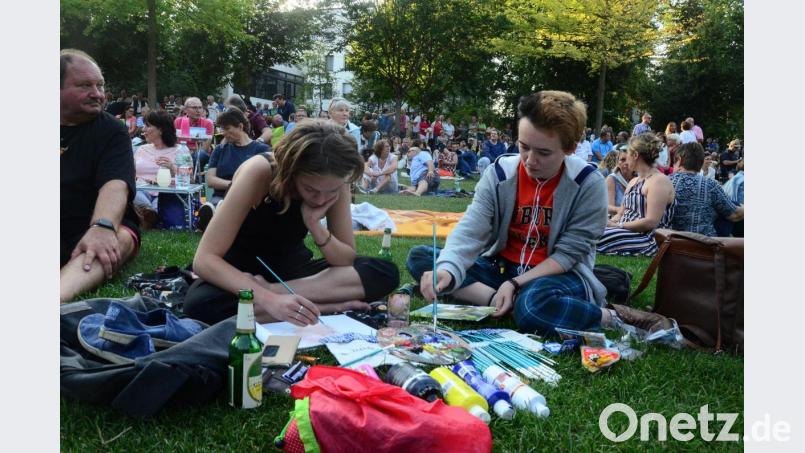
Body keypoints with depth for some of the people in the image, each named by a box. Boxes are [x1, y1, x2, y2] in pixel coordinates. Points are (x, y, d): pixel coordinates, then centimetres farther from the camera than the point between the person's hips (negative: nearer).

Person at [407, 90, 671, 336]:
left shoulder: (588, 185, -14)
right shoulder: (500, 173, -7)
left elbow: (568, 254, -14)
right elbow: (470, 230, -19)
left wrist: (516, 284, -26)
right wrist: (447, 269, -39)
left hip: (560, 275, -4)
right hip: (503, 266, 5)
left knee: (534, 305, -42)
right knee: (419, 258, -14)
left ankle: (611, 318, -17)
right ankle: (499, 301, -26)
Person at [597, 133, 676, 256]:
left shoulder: (659, 181, -9)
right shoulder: (633, 182, 21)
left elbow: (651, 222, -18)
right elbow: (620, 214, 18)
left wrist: (617, 225, -16)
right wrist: (609, 222, -4)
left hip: (648, 239, -8)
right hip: (626, 233, 8)